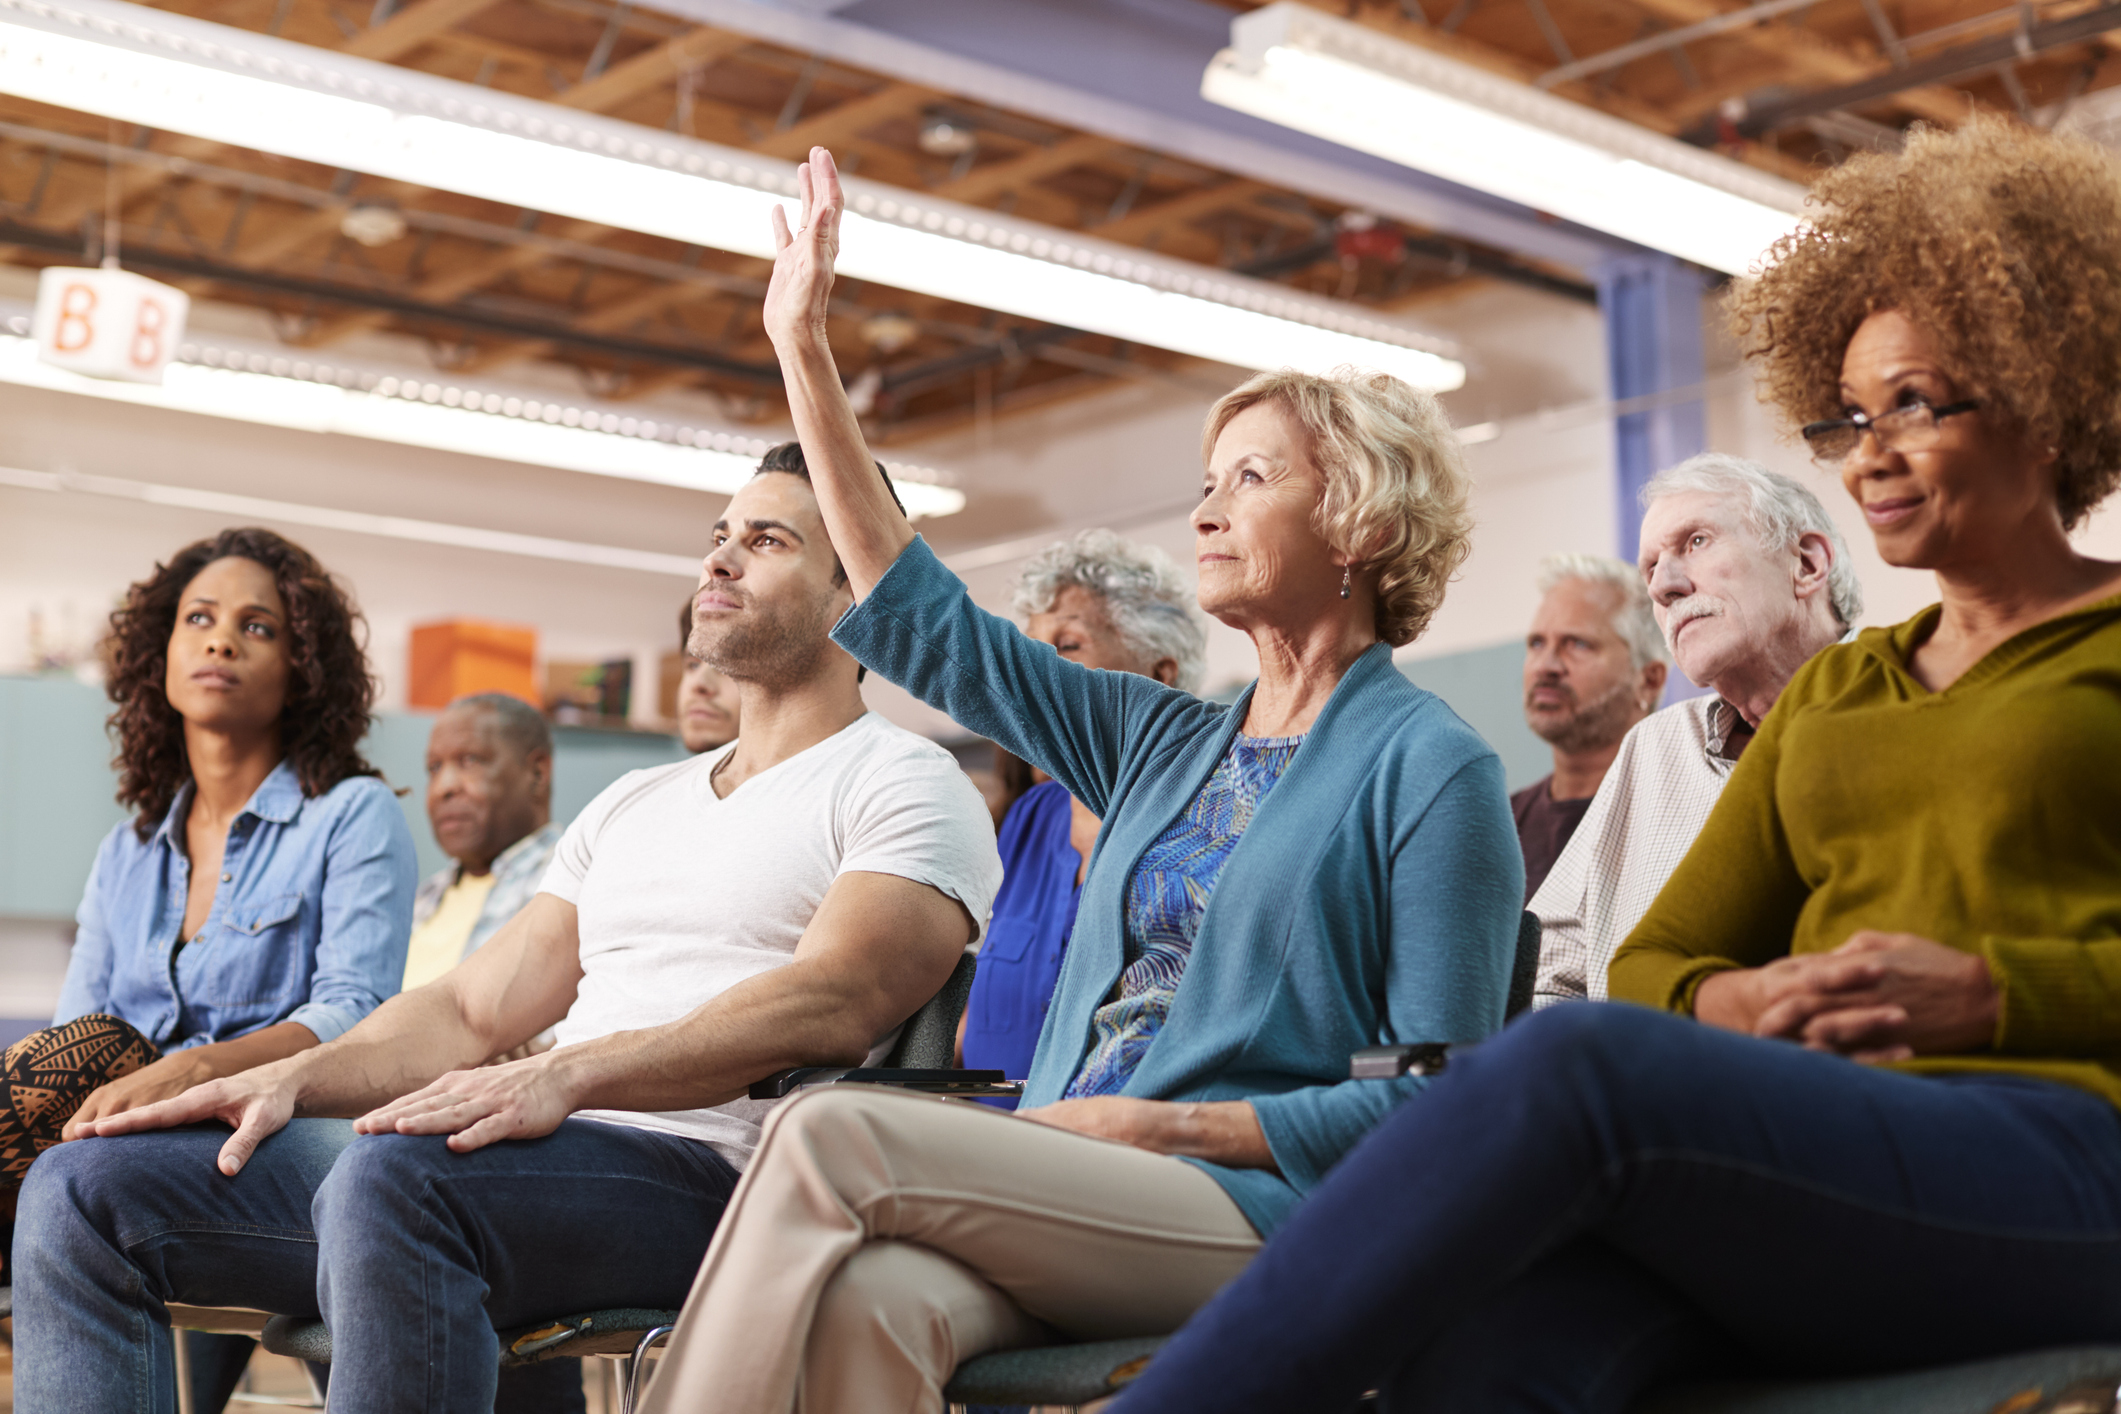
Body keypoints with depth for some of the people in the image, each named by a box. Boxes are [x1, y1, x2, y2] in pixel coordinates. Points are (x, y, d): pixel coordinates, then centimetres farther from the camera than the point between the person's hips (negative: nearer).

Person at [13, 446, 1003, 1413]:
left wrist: (568, 1075, -28)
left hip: (704, 1170, -7)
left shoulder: (903, 782, 4)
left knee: (397, 1171, -38)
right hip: (542, 1159, 8)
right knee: (86, 1190, -4)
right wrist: (291, 1075, 3)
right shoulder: (631, 805, 28)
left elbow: (830, 1004, -15)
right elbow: (471, 1010, 22)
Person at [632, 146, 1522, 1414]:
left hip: (1260, 1213, -5)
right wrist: (805, 349, 22)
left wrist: (1161, 1124, -12)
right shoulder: (1167, 742, 21)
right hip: (1074, 1200, 5)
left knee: (834, 1134, -26)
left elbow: (1440, 1095, -5)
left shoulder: (1432, 768, 1)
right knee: (872, 1298, -30)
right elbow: (925, 623, 22)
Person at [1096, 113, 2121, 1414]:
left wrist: (1987, 991, -10)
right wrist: (1727, 1002, -1)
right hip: (1815, 1175, 4)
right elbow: (1651, 964, 22)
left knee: (1577, 1064, -35)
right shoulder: (1832, 694, 29)